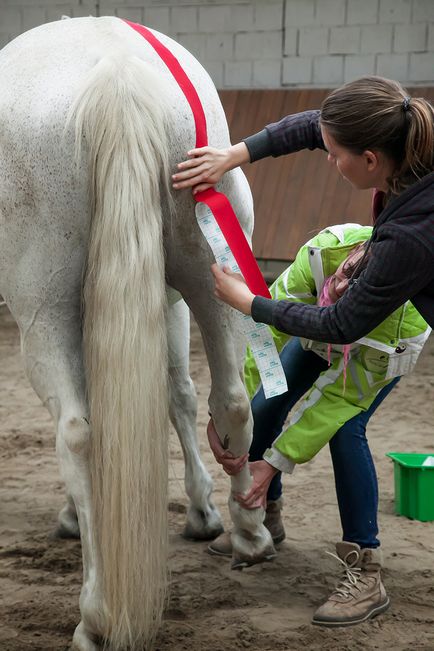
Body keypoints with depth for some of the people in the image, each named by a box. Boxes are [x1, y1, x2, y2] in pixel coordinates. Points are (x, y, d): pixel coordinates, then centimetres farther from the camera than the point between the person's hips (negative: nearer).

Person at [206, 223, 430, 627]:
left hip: (385, 346, -4)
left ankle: (365, 574, -18)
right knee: (262, 408, -6)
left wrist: (274, 464, -36)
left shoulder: (401, 327, -46)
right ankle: (265, 514, 23)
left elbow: (338, 397, -37)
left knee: (344, 427, -26)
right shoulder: (324, 251, -43)